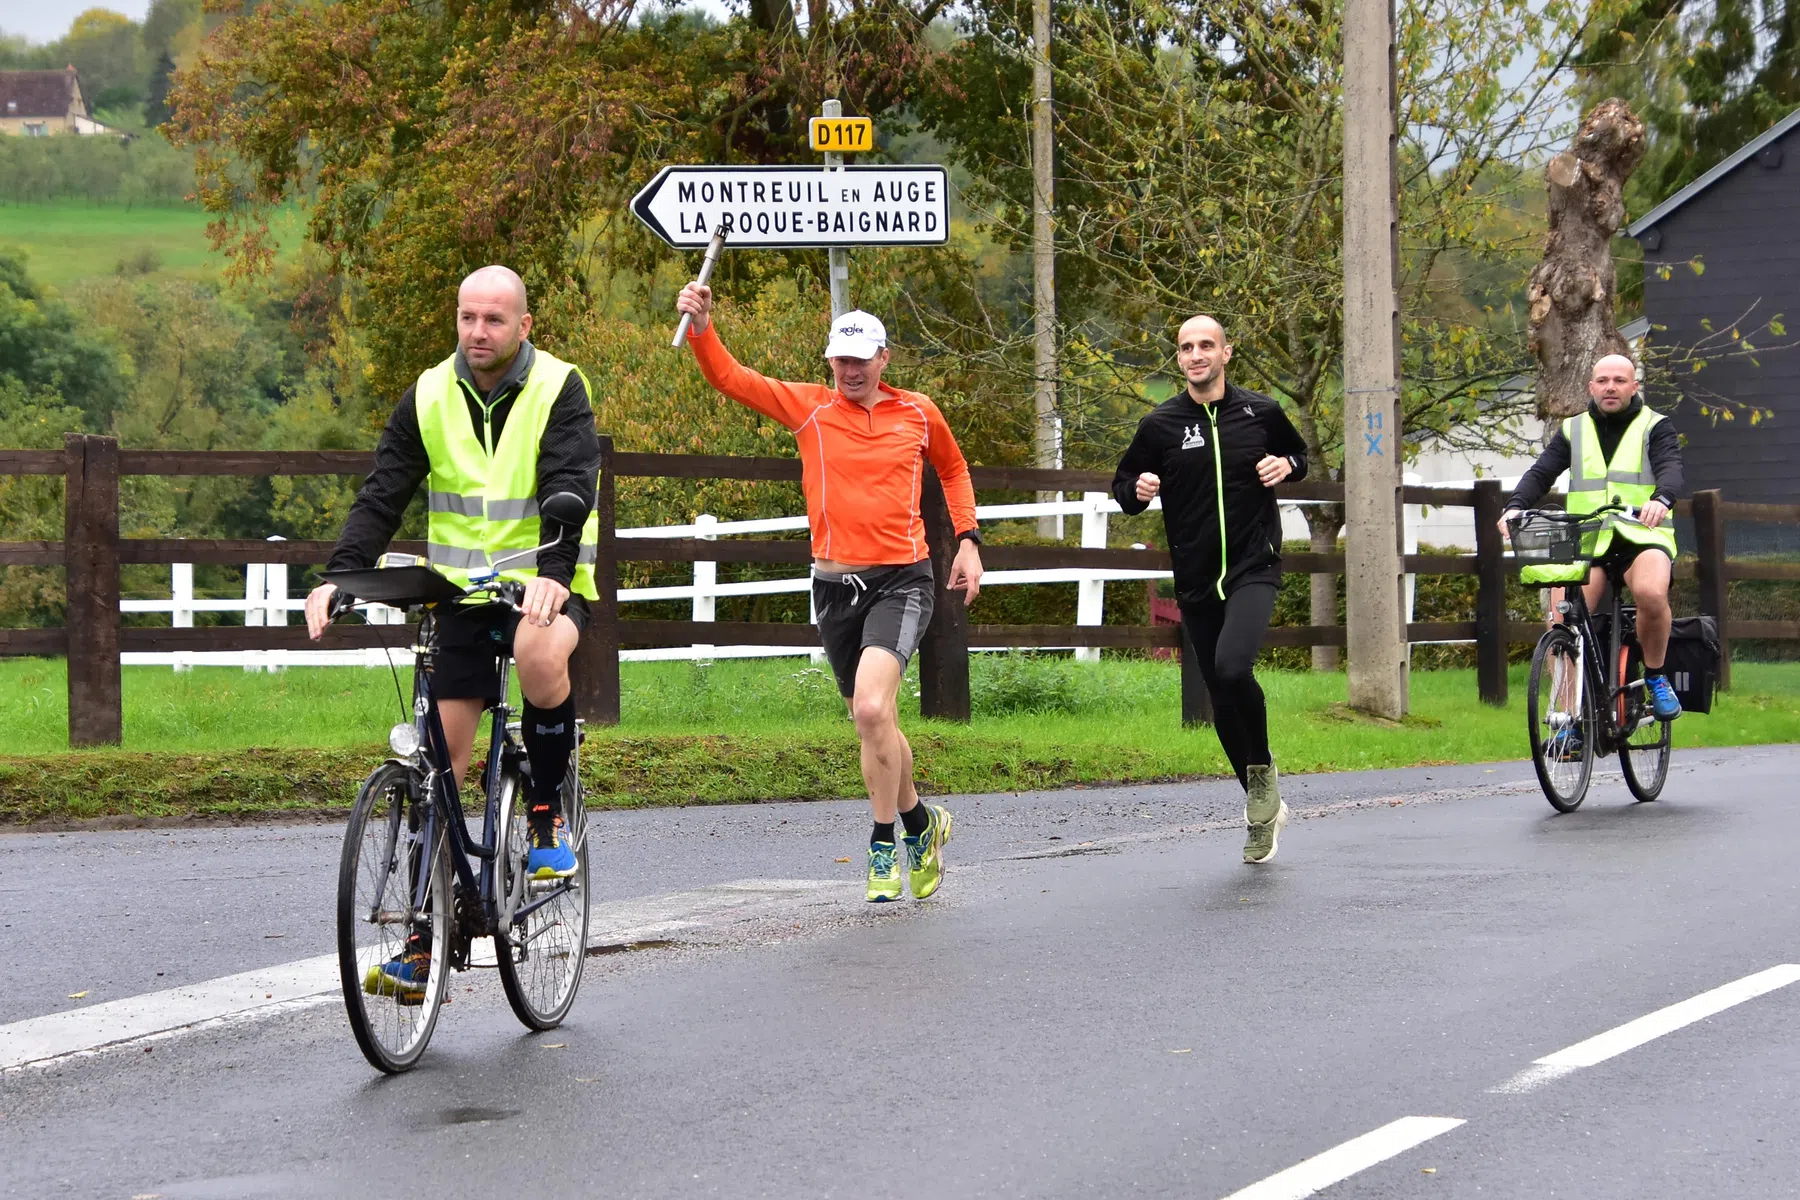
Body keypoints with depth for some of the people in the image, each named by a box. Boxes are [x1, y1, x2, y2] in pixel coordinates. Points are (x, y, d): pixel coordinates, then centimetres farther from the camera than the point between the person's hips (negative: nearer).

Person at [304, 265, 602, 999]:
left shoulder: (558, 391, -8)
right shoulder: (430, 398, 1)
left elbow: (569, 489, -21)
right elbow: (382, 495, -3)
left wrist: (553, 574, -37)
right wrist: (339, 575, -18)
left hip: (543, 584, -3)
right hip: (461, 591, 3)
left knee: (540, 655, -37)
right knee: (442, 758, -2)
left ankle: (548, 819, -14)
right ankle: (423, 942, 4)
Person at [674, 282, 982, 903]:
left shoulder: (918, 412, 4)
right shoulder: (808, 407, 2)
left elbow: (953, 469, 23)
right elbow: (728, 377, -7)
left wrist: (967, 540, 15)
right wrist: (702, 327, -24)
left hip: (902, 579, -3)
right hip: (835, 587, 3)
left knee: (871, 709, -23)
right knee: (873, 723, 11)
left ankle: (885, 842, -8)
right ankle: (921, 820, 35)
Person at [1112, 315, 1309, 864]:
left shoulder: (1261, 413, 1)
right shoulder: (1161, 424, 1)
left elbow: (1299, 453, 20)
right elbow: (1123, 484, 11)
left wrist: (1286, 465, -2)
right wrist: (1138, 490, -12)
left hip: (1254, 569, -3)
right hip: (1196, 581, 3)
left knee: (1232, 667, -27)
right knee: (1222, 698, 8)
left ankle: (1263, 769, -1)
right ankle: (1263, 809, 26)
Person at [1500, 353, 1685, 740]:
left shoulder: (1656, 428, 7)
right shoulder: (1572, 432, 15)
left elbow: (1671, 468, -11)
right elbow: (1541, 473, 3)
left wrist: (1660, 499, -34)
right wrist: (1515, 507, -18)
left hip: (1641, 538, -2)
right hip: (1585, 543, 2)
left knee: (1651, 592, -35)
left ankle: (1655, 676, -9)